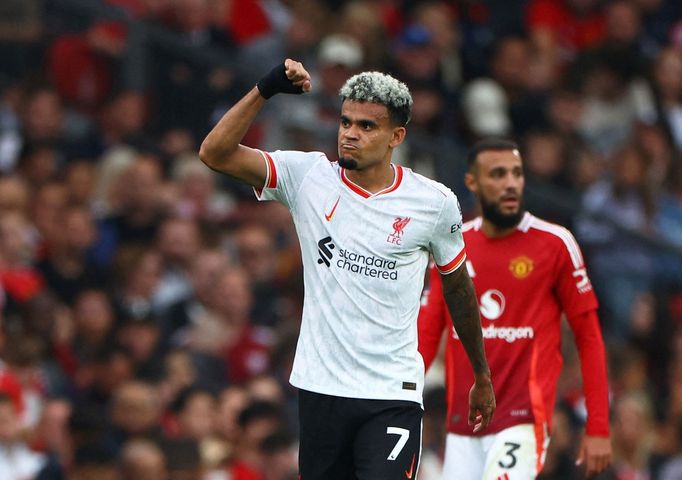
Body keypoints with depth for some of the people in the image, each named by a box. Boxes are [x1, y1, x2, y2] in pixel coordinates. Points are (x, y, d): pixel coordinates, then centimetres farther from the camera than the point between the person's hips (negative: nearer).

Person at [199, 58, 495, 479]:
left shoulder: (435, 203, -1)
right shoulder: (308, 176, 0)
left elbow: (458, 287, 14)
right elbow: (215, 153, -8)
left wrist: (482, 377, 22)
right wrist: (265, 90, -18)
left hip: (392, 395, -2)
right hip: (320, 388, 2)